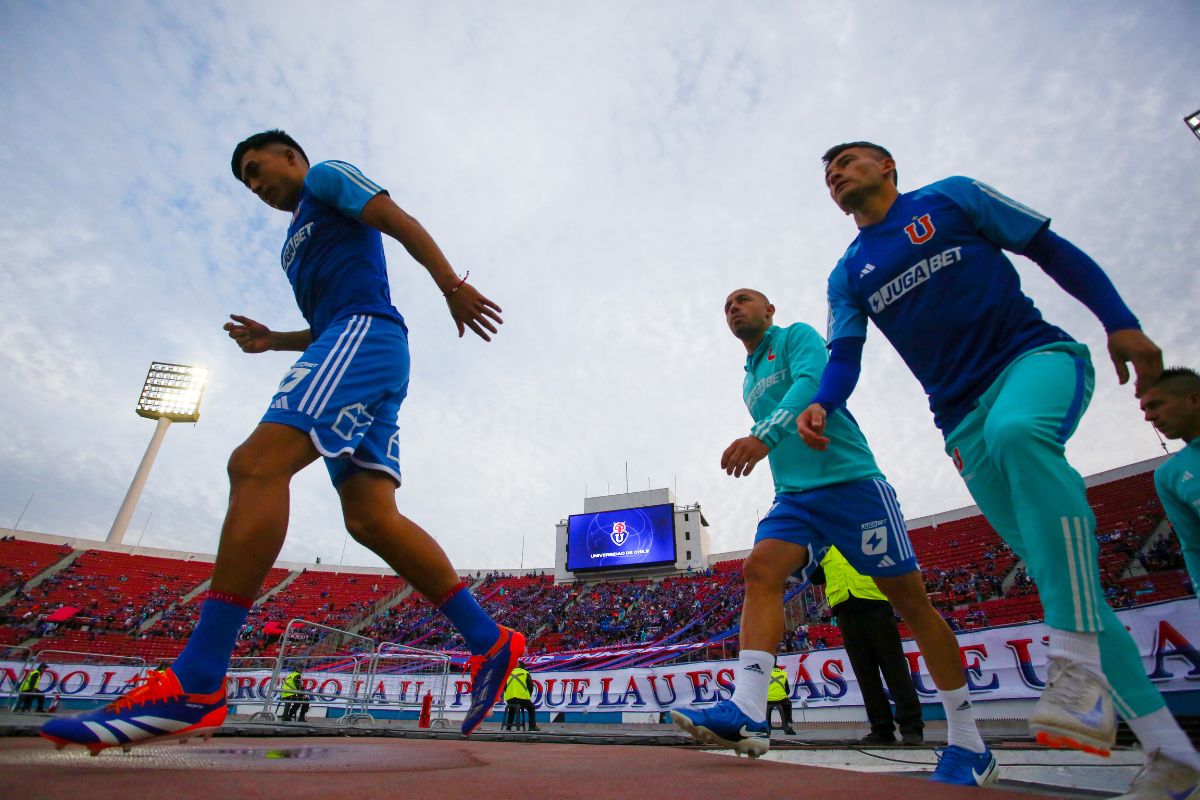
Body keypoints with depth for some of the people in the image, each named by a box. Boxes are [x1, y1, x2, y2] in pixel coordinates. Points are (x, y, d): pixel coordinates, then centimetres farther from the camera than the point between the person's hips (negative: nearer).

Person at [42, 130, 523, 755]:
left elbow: (400, 221, 0)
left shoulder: (327, 176, 16)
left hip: (366, 332, -9)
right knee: (369, 516, -8)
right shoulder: (299, 242, 39)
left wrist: (452, 286, -13)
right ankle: (489, 642, -10)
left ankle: (194, 685, -25)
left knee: (257, 463, -22)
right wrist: (273, 341, 23)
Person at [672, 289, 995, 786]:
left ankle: (969, 746, 12)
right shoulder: (749, 384, 23)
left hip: (851, 480, -6)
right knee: (759, 569, -20)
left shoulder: (798, 336, 3)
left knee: (911, 602, 0)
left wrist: (764, 435, -34)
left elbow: (812, 382, -18)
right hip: (794, 496, 6)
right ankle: (746, 712, -29)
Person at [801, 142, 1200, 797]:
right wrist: (821, 406, -17)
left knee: (1016, 429, -38)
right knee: (1056, 571, -1)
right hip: (962, 419, 4)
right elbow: (844, 356, 4)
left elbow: (1052, 250, 7)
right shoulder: (847, 276, 16)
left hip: (1035, 356, -3)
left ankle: (1079, 662, -33)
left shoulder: (950, 198, 9)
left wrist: (1121, 323, -5)